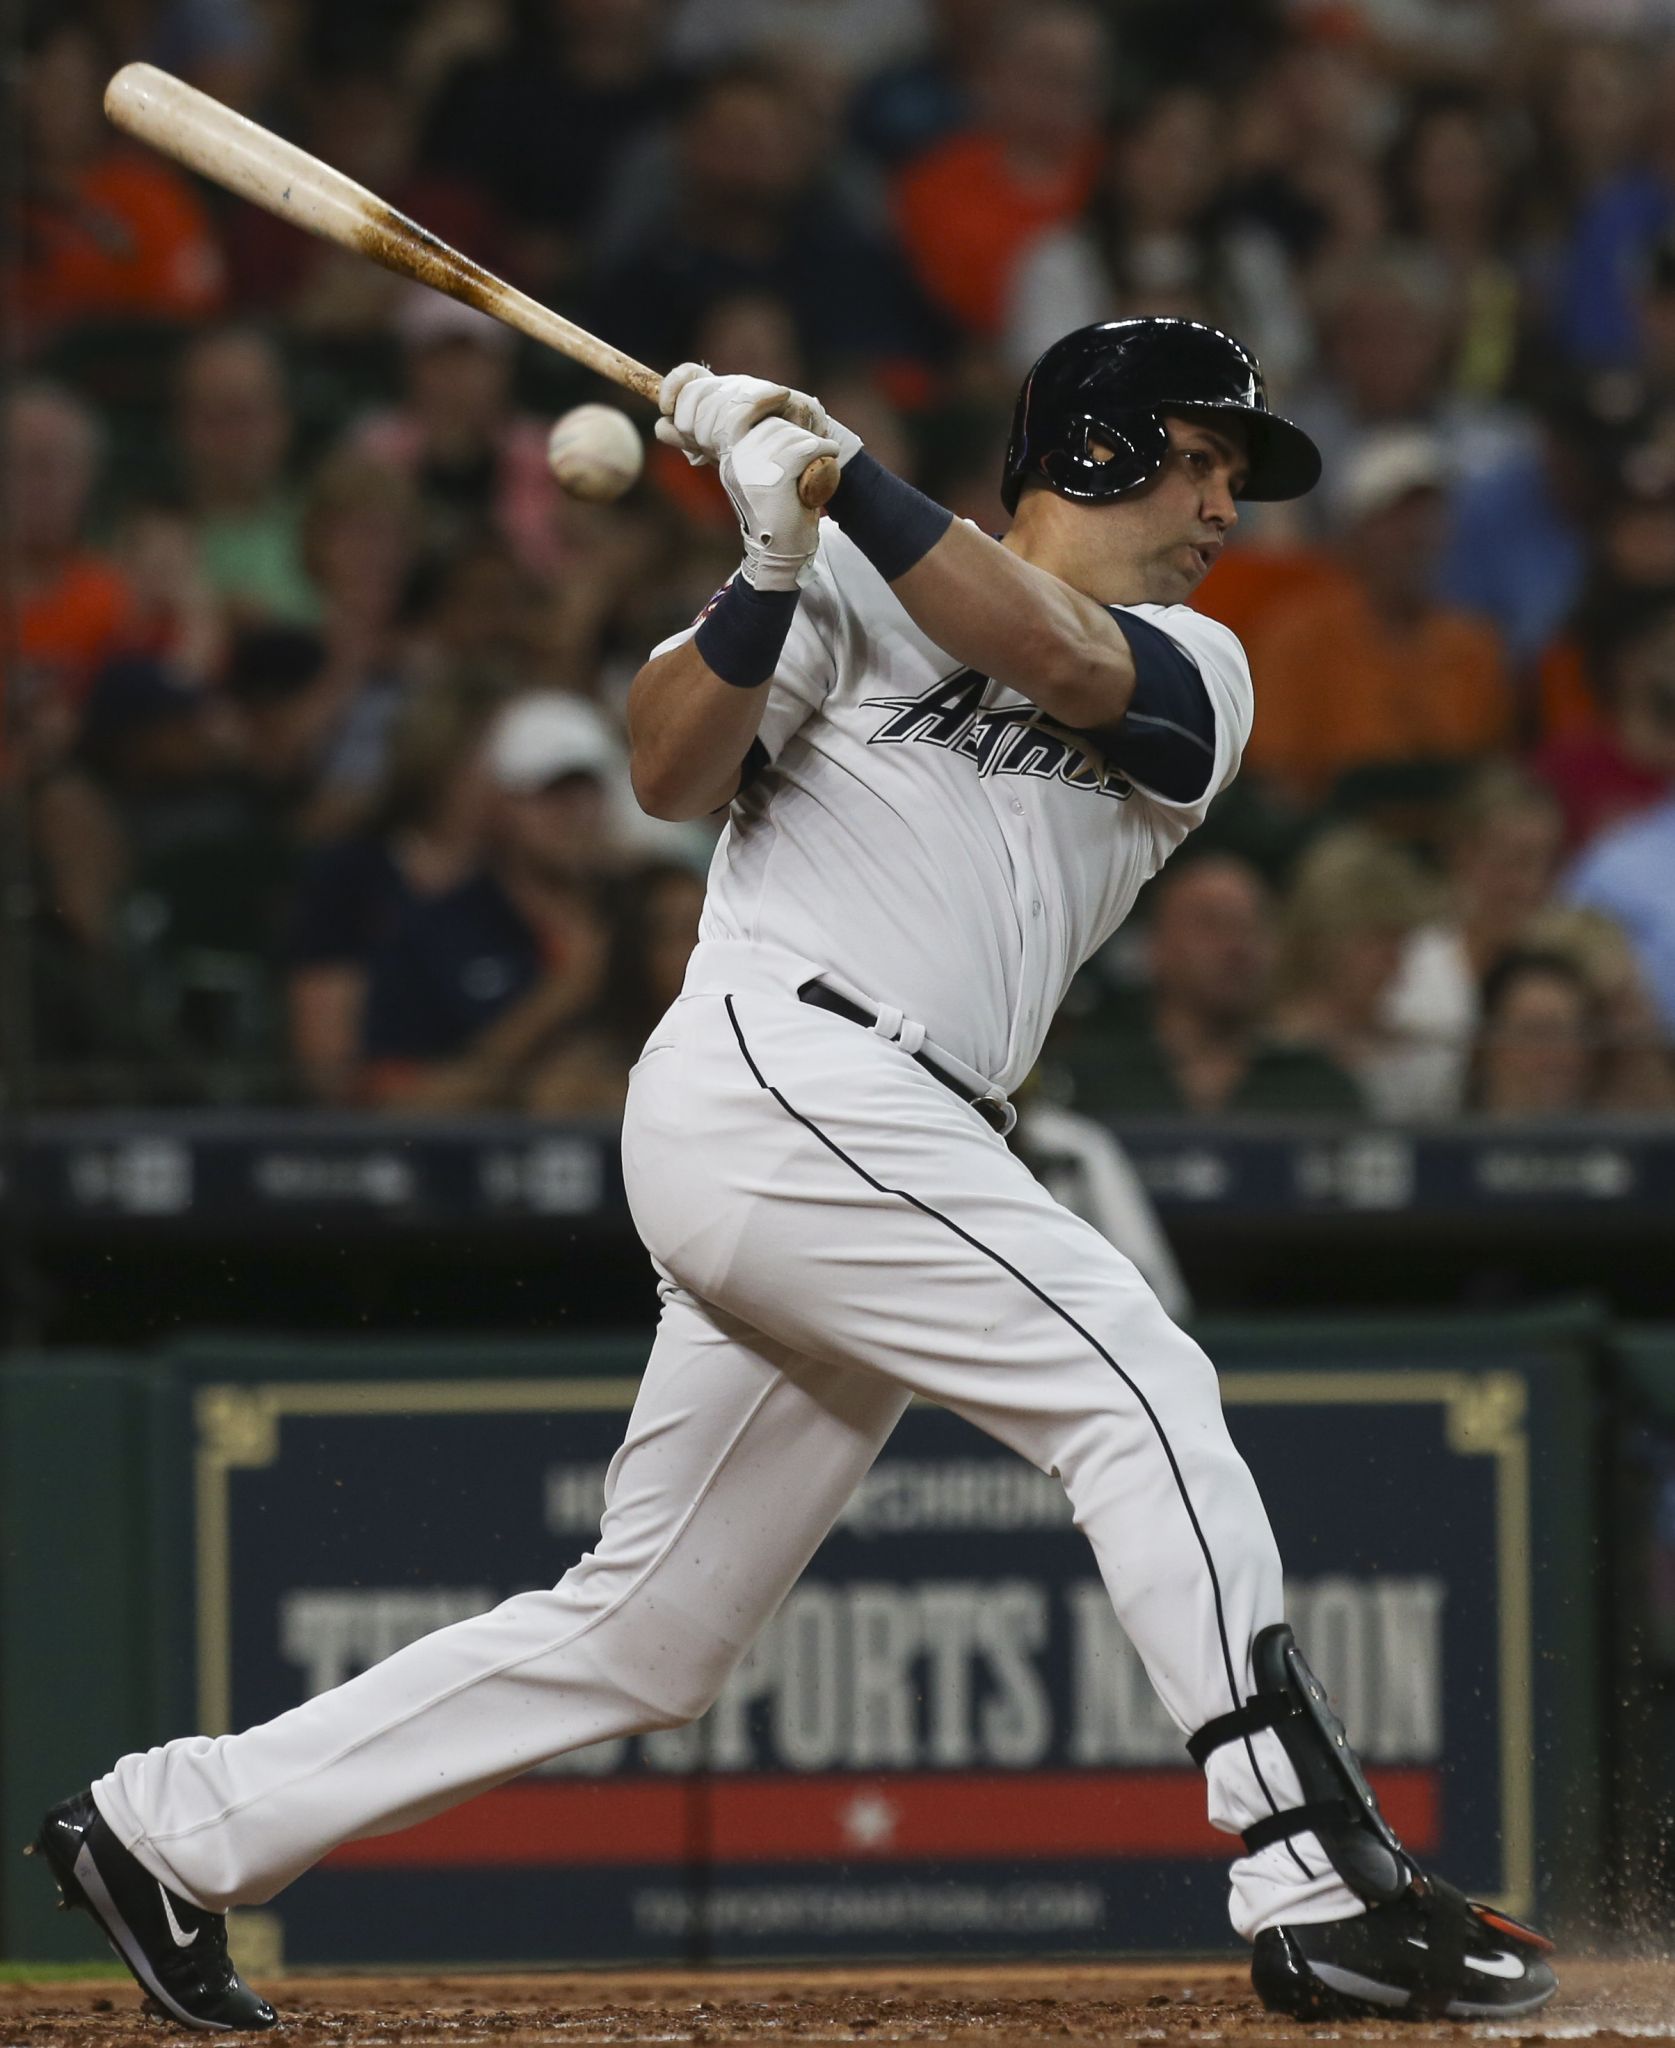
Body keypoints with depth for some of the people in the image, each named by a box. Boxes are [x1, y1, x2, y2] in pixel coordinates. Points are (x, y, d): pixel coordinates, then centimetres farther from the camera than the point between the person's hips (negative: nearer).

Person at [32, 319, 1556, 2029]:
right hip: (781, 1072, -7)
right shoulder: (854, 589, 6)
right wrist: (771, 571, -20)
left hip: (882, 1153, 7)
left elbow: (1062, 663, -4)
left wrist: (847, 480, -11)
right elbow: (669, 774, -6)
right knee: (1135, 1381, -18)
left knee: (643, 1641, 9)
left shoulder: (1196, 678, 18)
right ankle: (1319, 1886, -23)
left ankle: (174, 1827, 17)